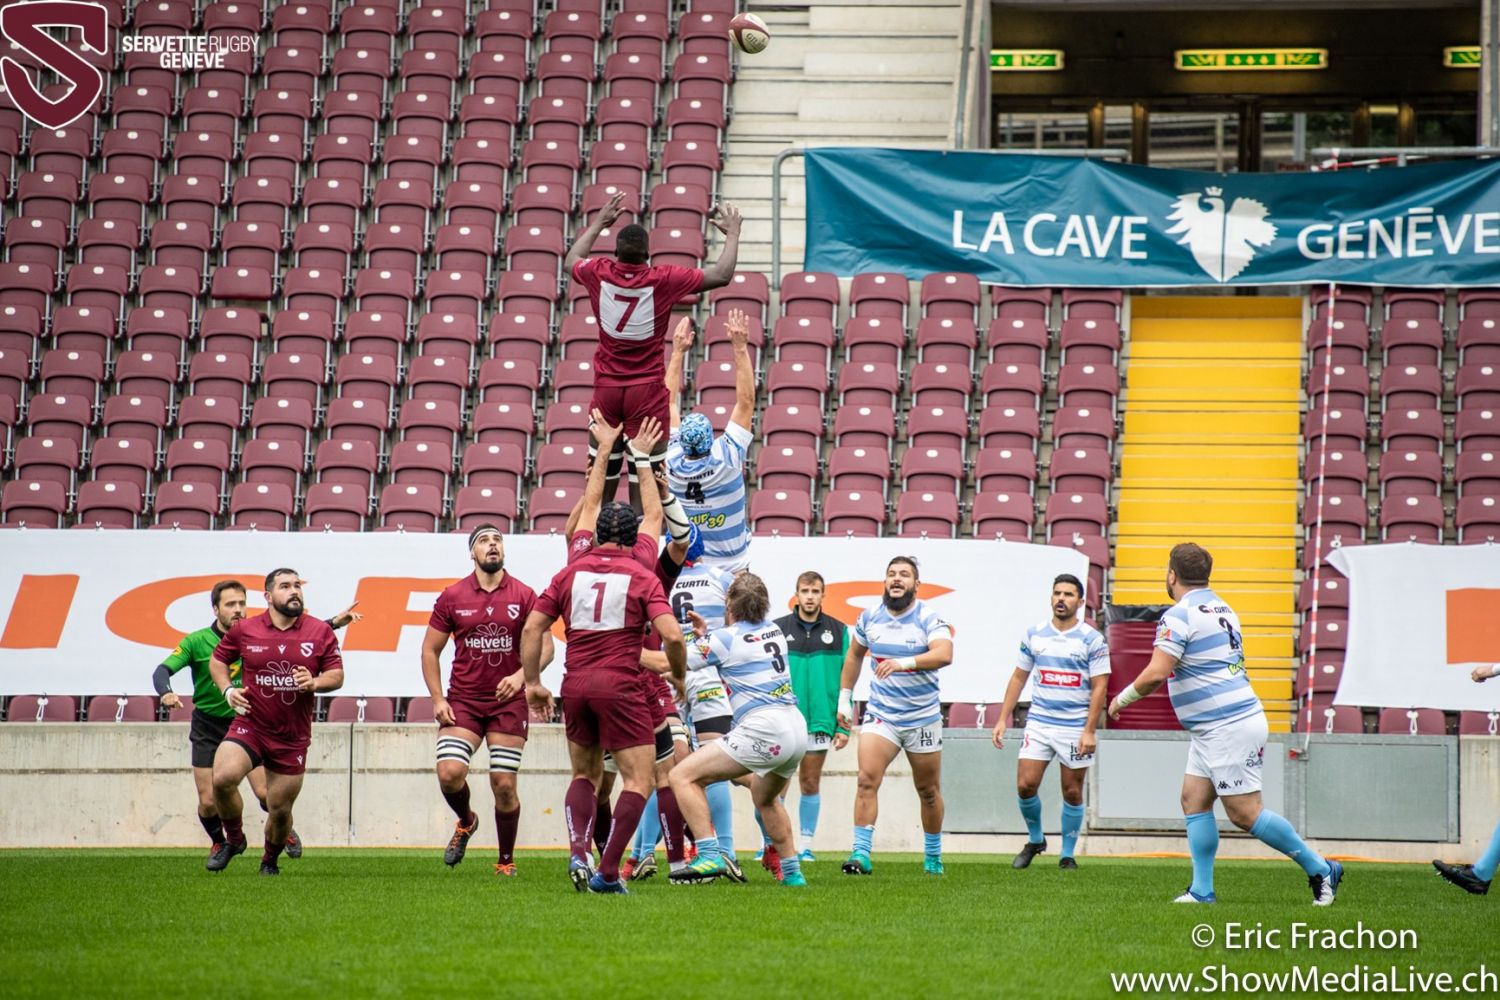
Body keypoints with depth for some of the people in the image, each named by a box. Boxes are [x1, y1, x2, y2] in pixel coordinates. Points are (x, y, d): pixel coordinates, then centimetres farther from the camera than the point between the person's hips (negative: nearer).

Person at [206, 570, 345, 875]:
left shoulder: (320, 632, 0)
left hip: (293, 738, 1)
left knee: (281, 810, 8)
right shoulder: (244, 630, -2)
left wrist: (315, 683, -17)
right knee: (223, 778, -27)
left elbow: (337, 675, 4)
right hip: (250, 726, -1)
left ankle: (270, 862, 37)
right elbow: (217, 660, 13)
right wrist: (227, 690, -4)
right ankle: (234, 839, -1)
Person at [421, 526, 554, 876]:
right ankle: (466, 821, 17)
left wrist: (521, 676, -21)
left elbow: (545, 646, -2)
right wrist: (437, 699, -2)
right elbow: (430, 650, 8)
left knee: (504, 785, -1)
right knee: (449, 772, -16)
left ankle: (506, 861, 14)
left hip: (508, 702, -1)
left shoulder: (524, 596, 0)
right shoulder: (452, 597, 2)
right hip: (463, 700, 1)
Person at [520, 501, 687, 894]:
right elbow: (671, 635, -12)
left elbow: (532, 628, 5)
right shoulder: (642, 577, -1)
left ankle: (578, 851, -2)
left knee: (585, 775, 21)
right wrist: (679, 675, 6)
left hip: (576, 685, 4)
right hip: (620, 685, -4)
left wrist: (532, 682, 12)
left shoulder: (570, 573, 9)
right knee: (639, 780, 2)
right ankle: (607, 872, -9)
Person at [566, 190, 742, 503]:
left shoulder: (599, 274, -4)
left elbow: (571, 261, 22)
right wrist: (732, 234, 8)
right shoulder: (663, 280, -14)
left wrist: (599, 223, 32)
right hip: (647, 389, -3)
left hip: (606, 388, 3)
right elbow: (721, 275, -8)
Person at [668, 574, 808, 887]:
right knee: (765, 799, 35)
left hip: (762, 729, -8)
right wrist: (706, 633, 27)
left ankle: (710, 856, -18)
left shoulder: (725, 639, -5)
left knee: (683, 776, -6)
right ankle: (792, 872, 37)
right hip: (796, 729, 8)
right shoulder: (773, 631, 14)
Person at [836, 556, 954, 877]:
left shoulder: (929, 619, -13)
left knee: (928, 791, 10)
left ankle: (933, 856, 29)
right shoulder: (870, 617, 0)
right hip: (881, 714, 2)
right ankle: (861, 853, -19)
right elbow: (854, 655, 18)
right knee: (867, 779, -18)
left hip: (923, 717, -2)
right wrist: (844, 697, 15)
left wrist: (903, 663, -45)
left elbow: (944, 654, -31)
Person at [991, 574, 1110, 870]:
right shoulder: (1035, 634, 6)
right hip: (1038, 722, 3)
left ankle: (1067, 854, 17)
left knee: (1072, 792, 3)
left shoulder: (1092, 639, -6)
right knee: (1025, 786, -6)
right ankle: (1035, 840, 18)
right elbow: (1019, 678, 13)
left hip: (1075, 727, -3)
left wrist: (1089, 731, -14)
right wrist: (1003, 719, 8)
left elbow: (1099, 687, -7)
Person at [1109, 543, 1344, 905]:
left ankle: (1320, 869, -2)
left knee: (1244, 813, -7)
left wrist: (1122, 699, -6)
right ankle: (1202, 891, 5)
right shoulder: (1223, 610, 14)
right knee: (1194, 801, 8)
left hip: (1229, 727, -10)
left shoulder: (1180, 616, -15)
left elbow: (1156, 673, -22)